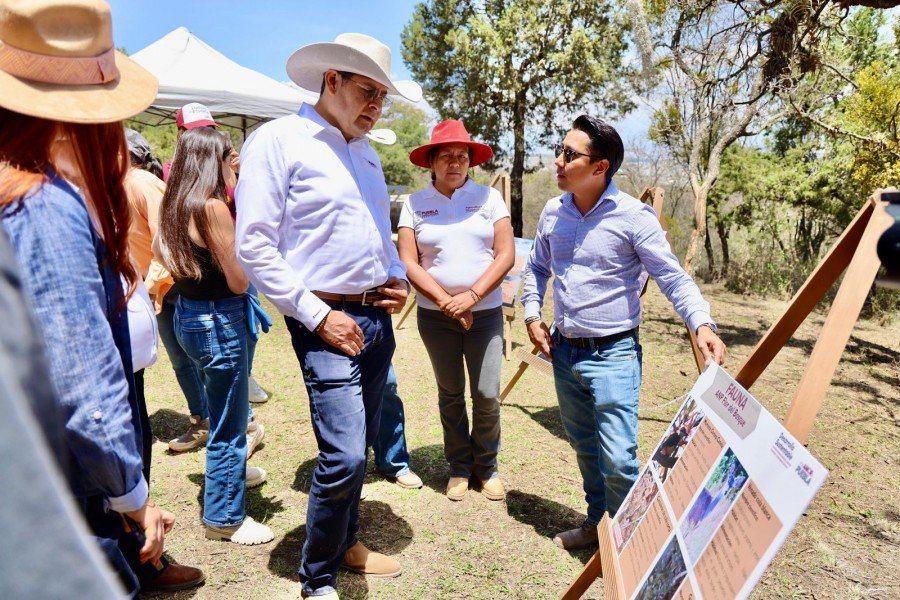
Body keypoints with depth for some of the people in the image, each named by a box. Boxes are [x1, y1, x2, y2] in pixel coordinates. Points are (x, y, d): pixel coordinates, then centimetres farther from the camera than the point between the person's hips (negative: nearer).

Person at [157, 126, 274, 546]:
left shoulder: (173, 205, 5)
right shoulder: (212, 208, -20)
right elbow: (238, 281, -19)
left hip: (187, 314, 9)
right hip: (217, 320, -9)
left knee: (221, 408, 29)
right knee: (228, 422, 5)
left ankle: (230, 471, 51)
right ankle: (224, 518, 20)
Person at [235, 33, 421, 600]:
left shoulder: (367, 153, 16)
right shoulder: (279, 139, -7)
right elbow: (254, 247, -13)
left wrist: (399, 278, 7)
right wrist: (317, 316, -16)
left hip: (378, 319, 8)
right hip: (328, 321, -7)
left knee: (360, 447, 16)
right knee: (343, 455, -11)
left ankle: (347, 542, 37)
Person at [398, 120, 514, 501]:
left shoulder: (488, 197, 1)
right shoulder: (415, 204, 1)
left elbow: (506, 254, -5)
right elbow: (408, 262, -5)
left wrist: (472, 295, -16)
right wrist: (445, 300, -15)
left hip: (485, 313, 0)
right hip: (436, 316, 0)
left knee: (487, 395, 0)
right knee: (450, 395, 12)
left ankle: (486, 466, 23)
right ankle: (459, 467, 29)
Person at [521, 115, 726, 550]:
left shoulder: (633, 216, -13)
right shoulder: (553, 212, 4)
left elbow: (672, 276, -14)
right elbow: (537, 268, 18)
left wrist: (701, 323, -30)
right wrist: (532, 314, 5)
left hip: (612, 354, -6)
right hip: (564, 351, 6)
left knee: (617, 459, -8)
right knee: (584, 448, 19)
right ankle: (598, 521, 40)